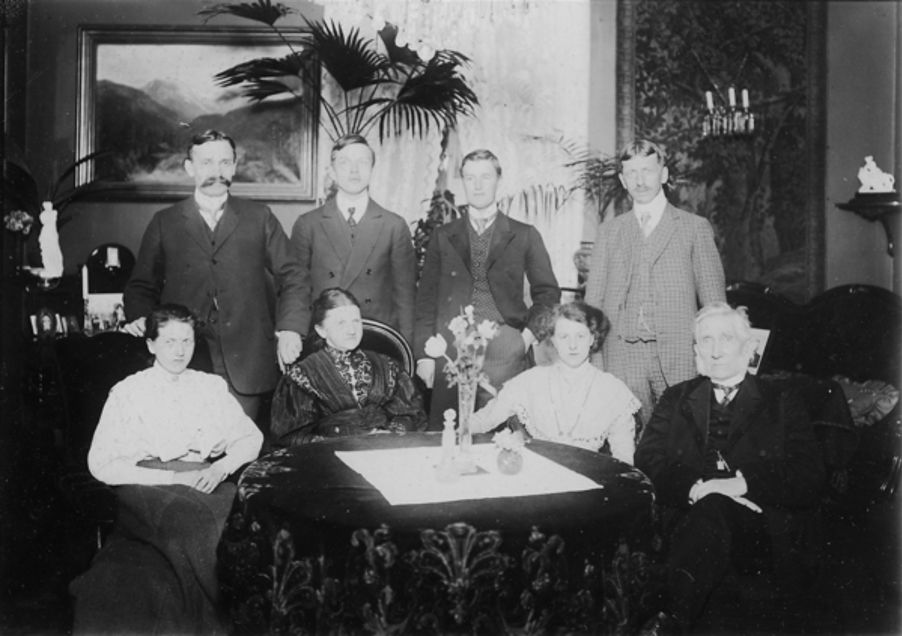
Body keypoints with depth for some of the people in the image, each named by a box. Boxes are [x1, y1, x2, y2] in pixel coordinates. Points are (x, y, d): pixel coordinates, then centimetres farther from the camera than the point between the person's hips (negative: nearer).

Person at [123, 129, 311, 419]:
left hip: (245, 366, 0)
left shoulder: (259, 218, 11)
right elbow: (142, 285, 15)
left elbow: (293, 277, 8)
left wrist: (290, 328, -6)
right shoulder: (164, 222, 12)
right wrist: (140, 318, -5)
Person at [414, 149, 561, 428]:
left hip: (505, 355, -1)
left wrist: (531, 331, -3)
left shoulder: (525, 236, 9)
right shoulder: (442, 236, 11)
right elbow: (426, 298, 9)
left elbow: (548, 291, 12)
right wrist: (424, 354, 2)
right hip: (450, 353, 1)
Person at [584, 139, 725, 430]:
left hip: (679, 355, -1)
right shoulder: (609, 231, 15)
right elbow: (593, 297, 13)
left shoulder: (695, 227, 9)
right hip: (622, 355, 2)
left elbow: (714, 301, 6)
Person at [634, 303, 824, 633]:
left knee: (712, 509, -36)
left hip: (759, 525, -1)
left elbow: (808, 480, 1)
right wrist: (695, 487, -14)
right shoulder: (676, 399, 20)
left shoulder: (782, 403, 14)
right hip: (686, 516, 1)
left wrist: (743, 484, -15)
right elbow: (647, 463, 6)